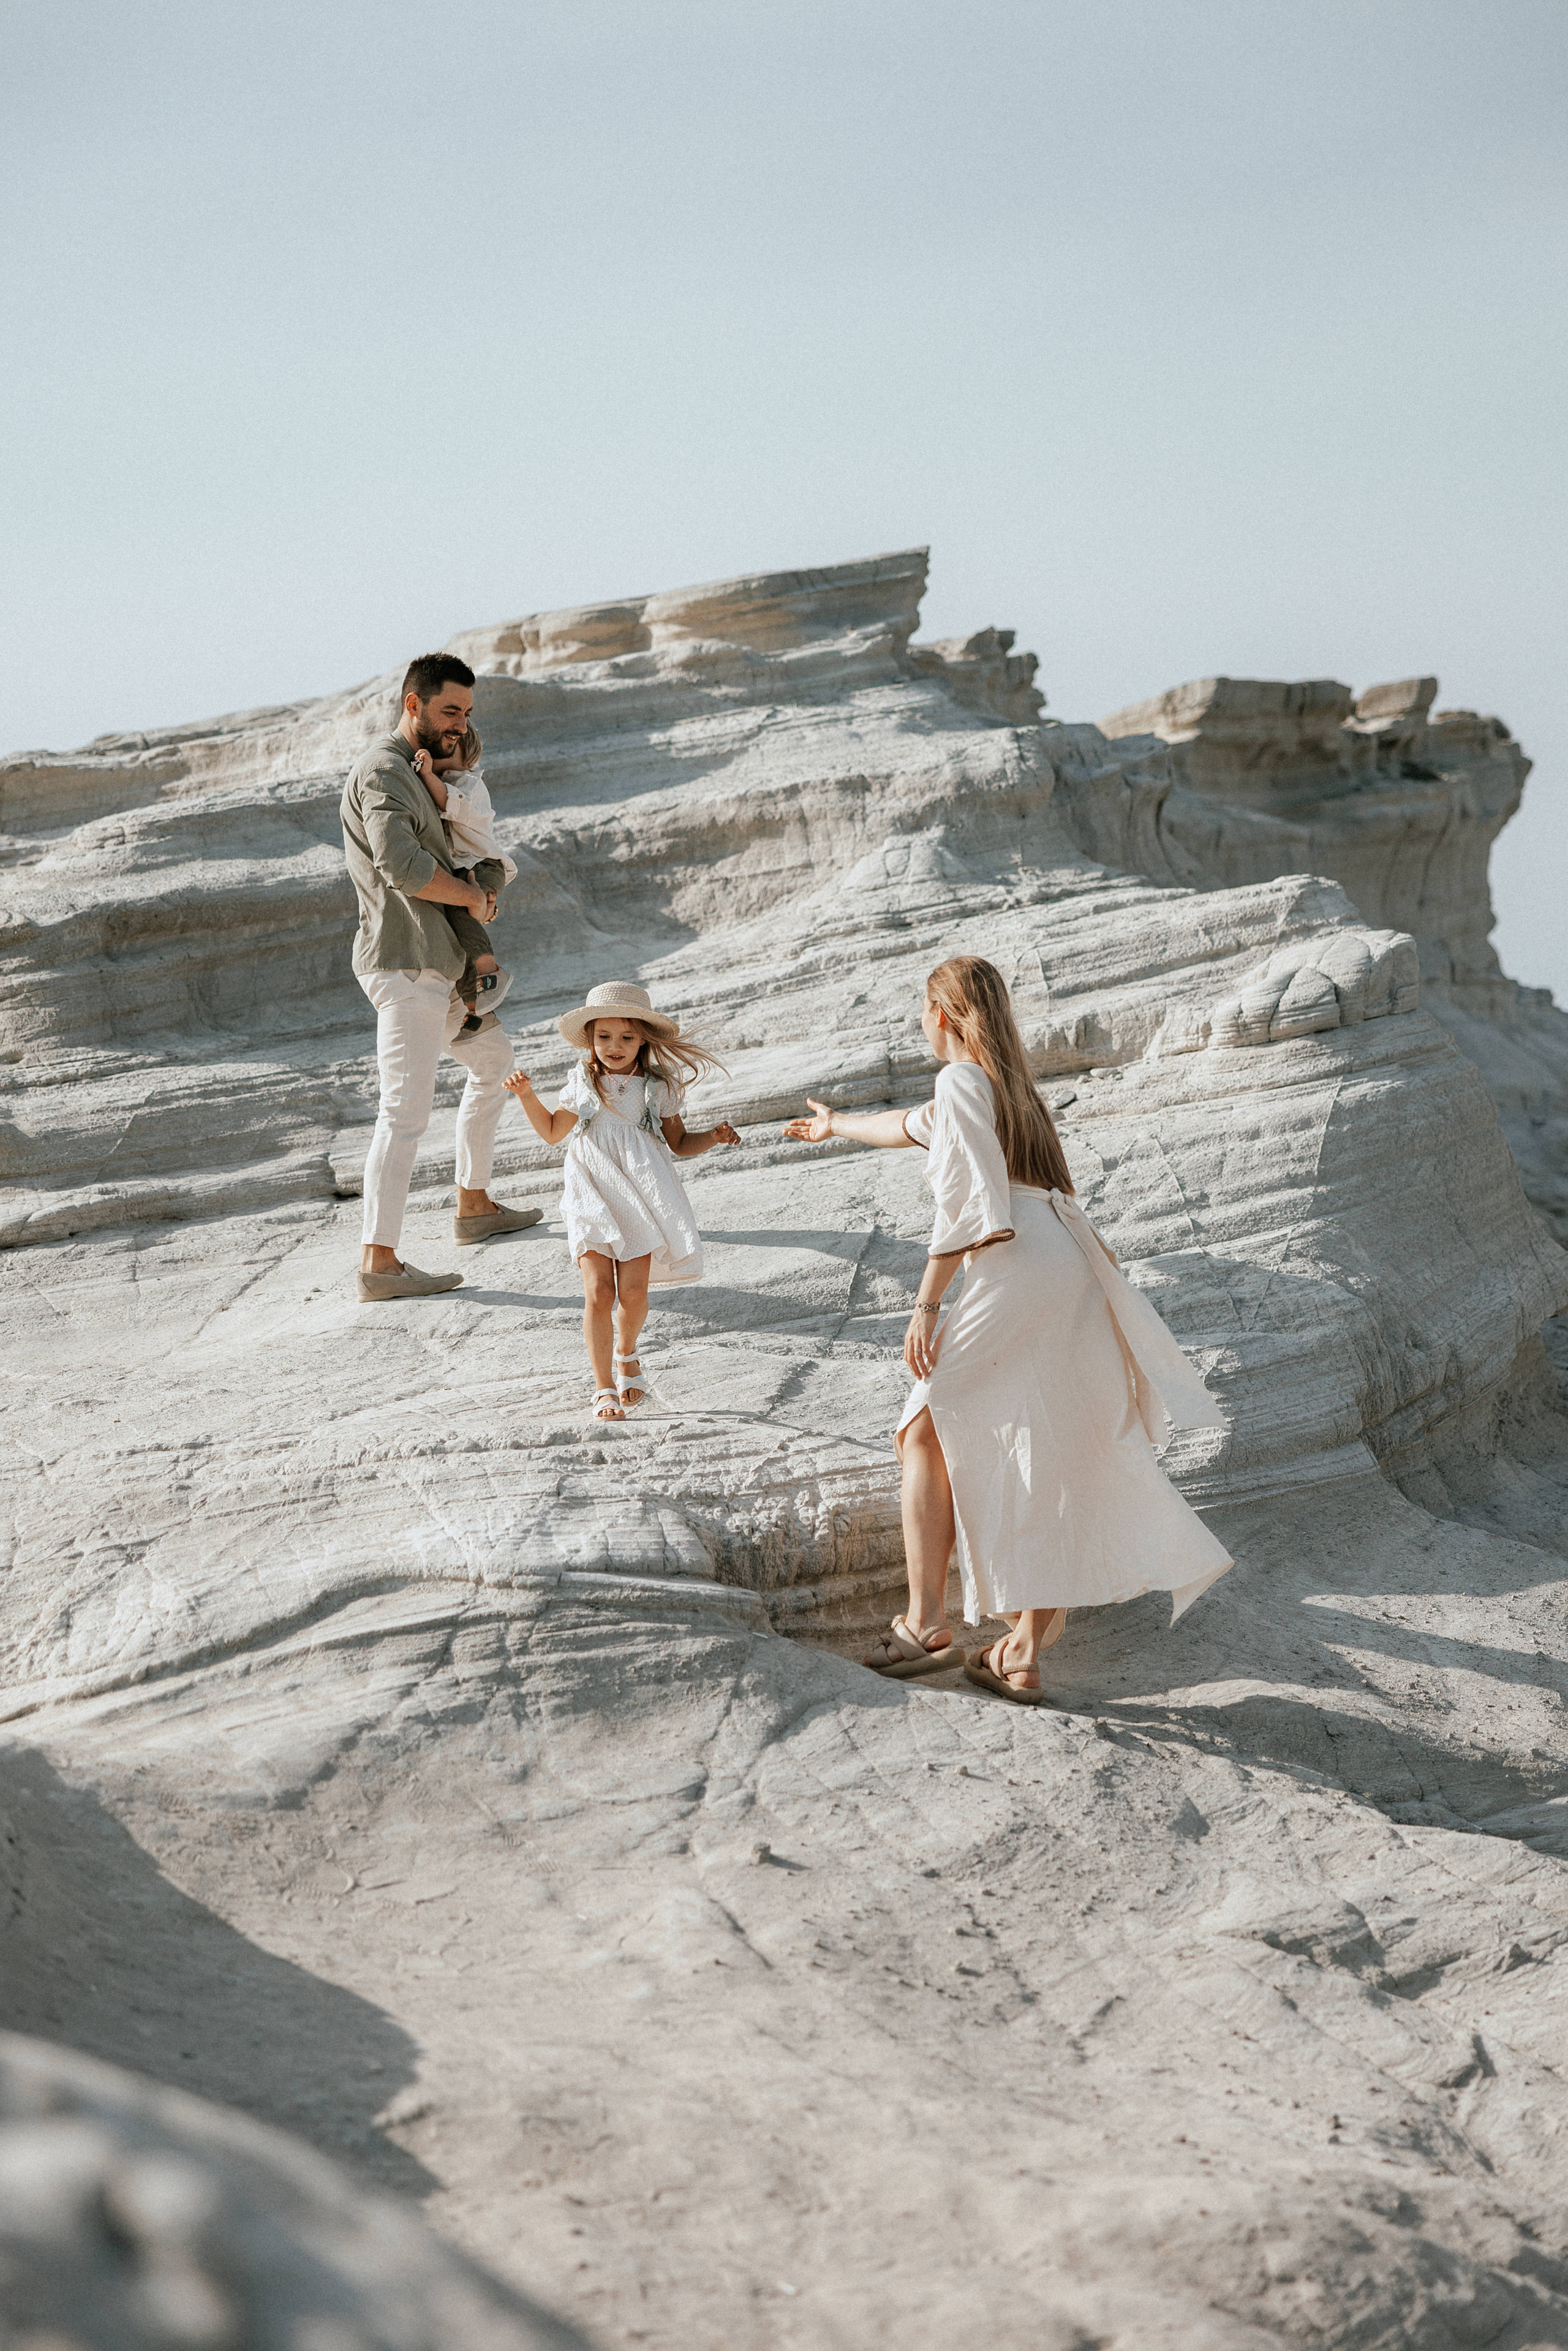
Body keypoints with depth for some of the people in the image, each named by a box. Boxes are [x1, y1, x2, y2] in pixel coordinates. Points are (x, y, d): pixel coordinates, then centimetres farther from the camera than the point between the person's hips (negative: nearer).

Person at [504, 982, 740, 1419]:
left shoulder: (656, 1088, 3)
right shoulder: (583, 1085, 5)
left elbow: (680, 1144, 12)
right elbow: (553, 1131, 17)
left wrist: (714, 1136, -6)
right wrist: (526, 1095, 4)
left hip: (640, 1200, 0)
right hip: (593, 1199, 0)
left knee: (632, 1292, -4)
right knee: (598, 1293, -10)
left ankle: (627, 1354, 29)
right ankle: (604, 1389, -3)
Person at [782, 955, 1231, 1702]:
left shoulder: (962, 1080, 1)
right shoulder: (1009, 1087, 30)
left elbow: (962, 1202, -11)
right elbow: (909, 1125, 49)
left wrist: (925, 1306, -10)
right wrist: (836, 1124, 66)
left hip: (1015, 1273, -9)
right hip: (1072, 1272, 9)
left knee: (928, 1433, 1)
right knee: (1048, 1468, 6)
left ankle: (925, 1625, -6)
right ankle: (1024, 1656, 6)